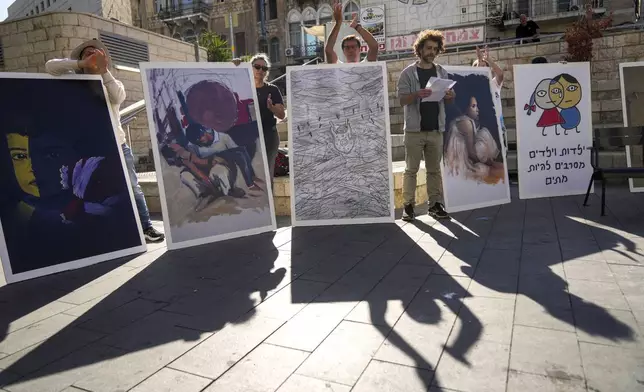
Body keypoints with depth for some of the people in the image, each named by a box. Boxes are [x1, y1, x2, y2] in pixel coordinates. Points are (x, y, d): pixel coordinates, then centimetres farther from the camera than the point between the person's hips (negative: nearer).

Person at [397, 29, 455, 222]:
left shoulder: (442, 72, 12)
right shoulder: (408, 73, 1)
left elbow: (447, 101, 16)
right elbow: (402, 100, -6)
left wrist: (450, 96, -7)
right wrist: (417, 94, -24)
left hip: (436, 129, 4)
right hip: (414, 129, -3)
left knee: (435, 169, 7)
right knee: (411, 169, 0)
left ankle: (435, 204, 12)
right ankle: (408, 206, 4)